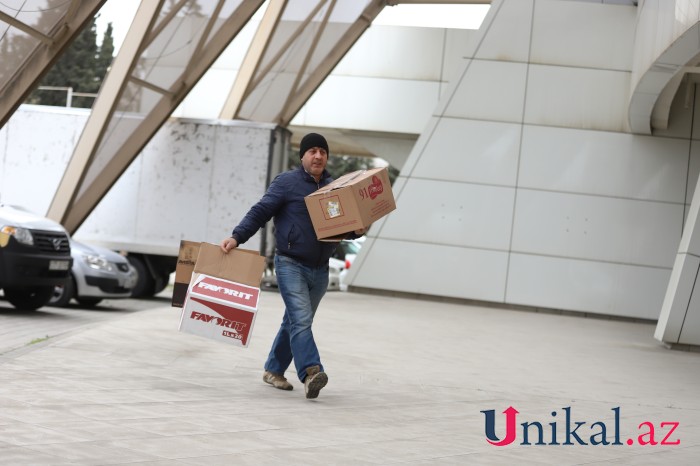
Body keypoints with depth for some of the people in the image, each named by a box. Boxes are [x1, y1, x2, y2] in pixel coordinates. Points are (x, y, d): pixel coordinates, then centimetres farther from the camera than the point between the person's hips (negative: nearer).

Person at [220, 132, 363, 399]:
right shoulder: (287, 182, -4)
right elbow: (260, 212, -7)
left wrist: (357, 231, -6)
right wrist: (237, 237, -19)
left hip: (320, 270, 6)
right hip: (290, 264, -6)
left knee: (295, 322, 14)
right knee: (301, 320, -19)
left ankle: (274, 370, 27)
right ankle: (310, 373, -30)